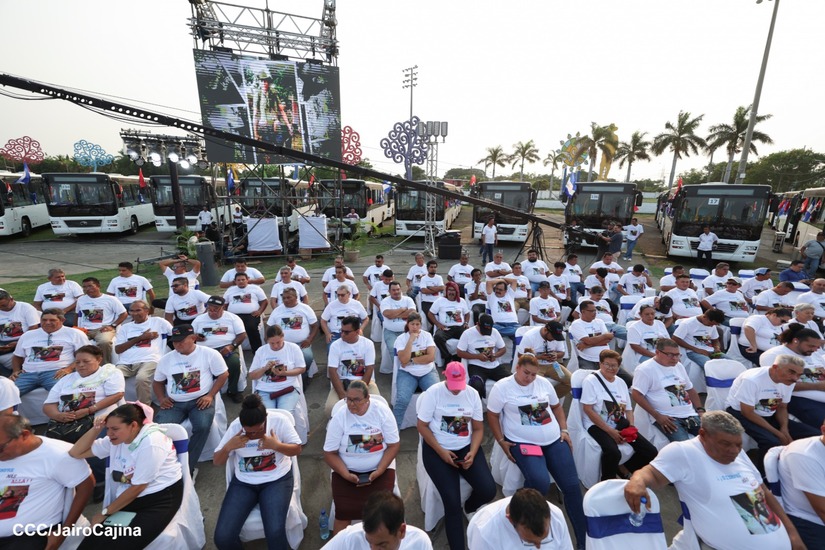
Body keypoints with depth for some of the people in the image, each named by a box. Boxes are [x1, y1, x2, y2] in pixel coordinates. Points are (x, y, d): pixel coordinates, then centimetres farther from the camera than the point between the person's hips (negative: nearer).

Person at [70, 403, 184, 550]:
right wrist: (97, 428, -6)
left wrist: (105, 512, -1)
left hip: (161, 498, -7)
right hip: (129, 499, 7)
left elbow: (138, 487, -15)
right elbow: (76, 453, 8)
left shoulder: (151, 442, -22)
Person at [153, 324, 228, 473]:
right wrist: (161, 398, 2)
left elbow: (223, 375, -1)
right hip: (174, 403, 4)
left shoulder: (209, 354, -4)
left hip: (200, 400, -3)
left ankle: (187, 468, -16)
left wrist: (210, 395, -11)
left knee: (202, 427, -30)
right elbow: (157, 381, 22)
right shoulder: (166, 359, 9)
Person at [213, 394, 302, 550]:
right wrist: (228, 447, -23)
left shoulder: (279, 421, -16)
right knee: (222, 537, -12)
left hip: (277, 480, -3)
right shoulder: (235, 426, -10)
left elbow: (297, 449, -9)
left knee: (275, 532, -24)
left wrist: (277, 445, -27)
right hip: (243, 483, 3)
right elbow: (217, 462, -2)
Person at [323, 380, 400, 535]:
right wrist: (346, 474, -19)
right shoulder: (339, 417, -10)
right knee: (344, 513, -13)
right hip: (347, 471, 1)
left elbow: (394, 445, -8)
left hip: (380, 469, 0)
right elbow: (330, 453, -6)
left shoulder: (382, 410, -12)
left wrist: (379, 471, -18)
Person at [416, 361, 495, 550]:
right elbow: (422, 426, -9)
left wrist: (472, 453, -12)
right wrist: (441, 452, -16)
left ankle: (469, 508, 24)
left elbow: (478, 428, 4)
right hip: (437, 449, -3)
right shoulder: (433, 393, -12)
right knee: (452, 502, -17)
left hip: (466, 447, 4)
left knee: (488, 491, -11)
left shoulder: (472, 394, -1)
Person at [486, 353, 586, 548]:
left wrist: (564, 430, 6)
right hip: (523, 443, -5)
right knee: (540, 482, -27)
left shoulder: (543, 382, 5)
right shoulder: (502, 387, -8)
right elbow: (492, 415, -4)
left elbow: (556, 406, 17)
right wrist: (501, 441, -10)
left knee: (572, 485, -1)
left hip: (554, 440, 5)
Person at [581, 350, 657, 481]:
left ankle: (623, 469, 15)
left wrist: (631, 427, -4)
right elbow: (588, 409, -13)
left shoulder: (621, 382, 14)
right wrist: (610, 431, -17)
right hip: (598, 425, -7)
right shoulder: (591, 381, -8)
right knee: (613, 453, -32)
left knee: (651, 452, -7)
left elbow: (628, 409, 17)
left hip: (621, 424, 7)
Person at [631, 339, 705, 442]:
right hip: (668, 418, -7)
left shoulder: (678, 366, 15)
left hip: (690, 414, 8)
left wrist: (700, 410, 10)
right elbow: (636, 395, -13)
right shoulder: (645, 369, -9)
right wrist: (657, 416, -17)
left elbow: (690, 390, 25)